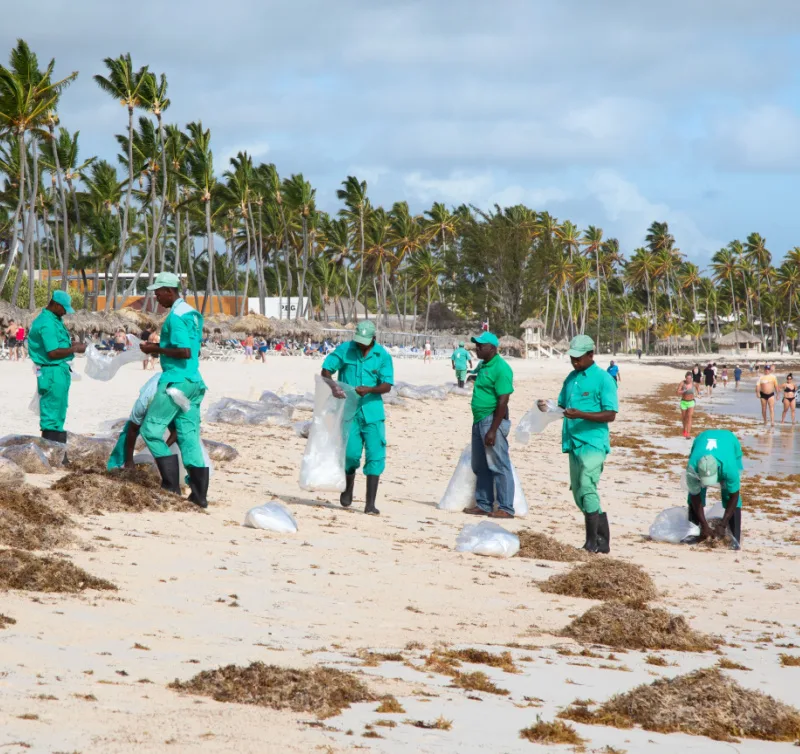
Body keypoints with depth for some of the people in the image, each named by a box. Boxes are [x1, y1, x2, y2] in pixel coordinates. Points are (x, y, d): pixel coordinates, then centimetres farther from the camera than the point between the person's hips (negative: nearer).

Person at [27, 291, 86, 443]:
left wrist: (72, 345, 7)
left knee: (58, 415, 15)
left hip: (60, 370, 10)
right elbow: (53, 353, -23)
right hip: (52, 372, -10)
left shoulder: (55, 320, 13)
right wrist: (75, 349, -13)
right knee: (52, 417, -7)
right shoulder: (47, 323, -18)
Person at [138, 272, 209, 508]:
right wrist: (160, 348, 18)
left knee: (151, 430, -2)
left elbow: (185, 352, -22)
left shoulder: (176, 316, -14)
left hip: (176, 381, -9)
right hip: (194, 382, 9)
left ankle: (171, 485, -7)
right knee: (189, 436, 7)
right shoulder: (192, 313, 16)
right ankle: (199, 494, 4)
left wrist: (157, 349, -11)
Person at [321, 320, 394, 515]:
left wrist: (369, 389, -23)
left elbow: (387, 386, -4)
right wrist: (333, 385, -20)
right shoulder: (344, 350, 0)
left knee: (375, 455, -6)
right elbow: (326, 370, 0)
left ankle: (370, 504, -3)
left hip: (372, 411, 0)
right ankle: (348, 489, 28)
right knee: (351, 453, -3)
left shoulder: (383, 356, -1)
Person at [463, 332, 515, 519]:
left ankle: (506, 508, -2)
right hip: (479, 420, 10)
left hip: (492, 421, -10)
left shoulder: (500, 368, -16)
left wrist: (493, 430, -22)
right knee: (480, 466, 13)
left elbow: (503, 401, -20)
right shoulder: (482, 366, 13)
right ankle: (483, 504, 21)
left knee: (499, 466, -6)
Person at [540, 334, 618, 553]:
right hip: (574, 443, 8)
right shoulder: (571, 378, 16)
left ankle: (592, 542, -11)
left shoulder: (603, 379, -7)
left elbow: (610, 415, -13)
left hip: (593, 444, -8)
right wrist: (548, 407, -1)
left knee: (587, 490, -17)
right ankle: (603, 541, 17)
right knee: (579, 494, 9)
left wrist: (581, 415, -24)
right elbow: (563, 405, 22)